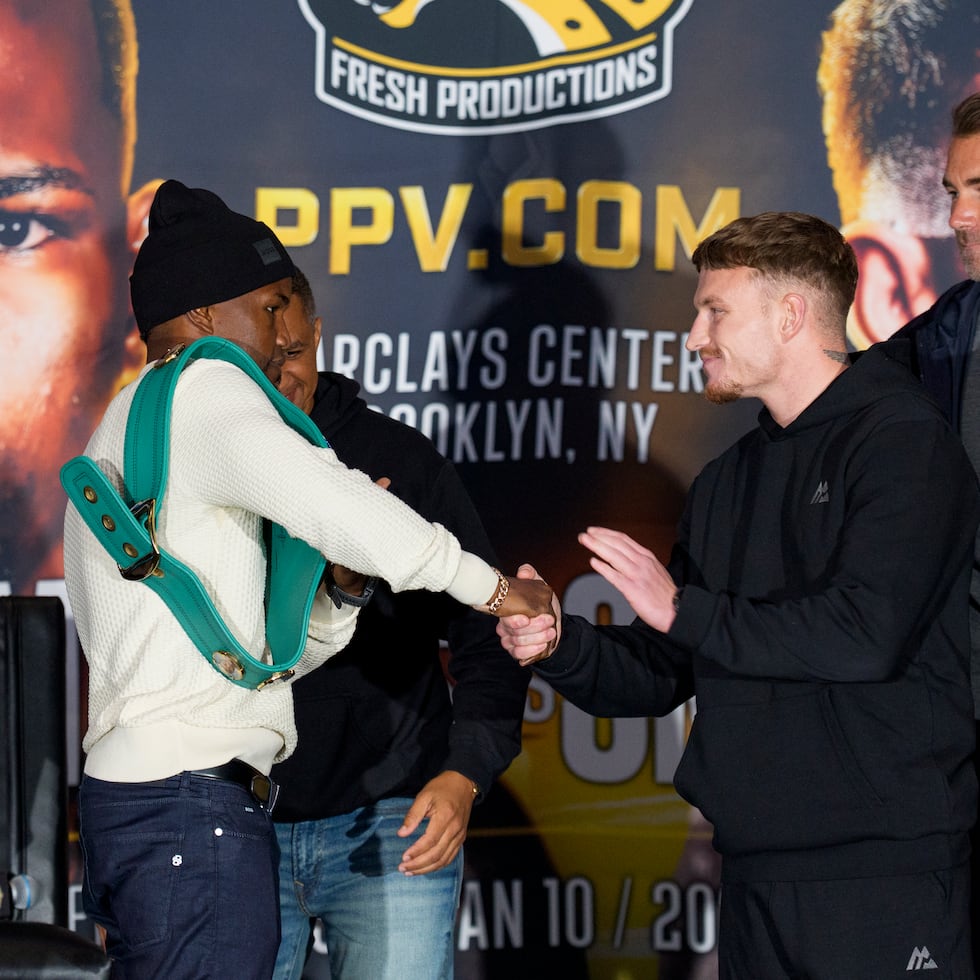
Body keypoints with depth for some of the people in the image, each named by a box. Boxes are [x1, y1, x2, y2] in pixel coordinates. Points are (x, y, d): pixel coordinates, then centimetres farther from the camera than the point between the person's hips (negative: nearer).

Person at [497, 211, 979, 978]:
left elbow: (867, 634, -21)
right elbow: (660, 676, 20)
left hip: (883, 870, -8)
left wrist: (684, 611, -10)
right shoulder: (728, 482, 19)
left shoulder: (903, 440, -7)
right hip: (756, 871, 8)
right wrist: (559, 646, -2)